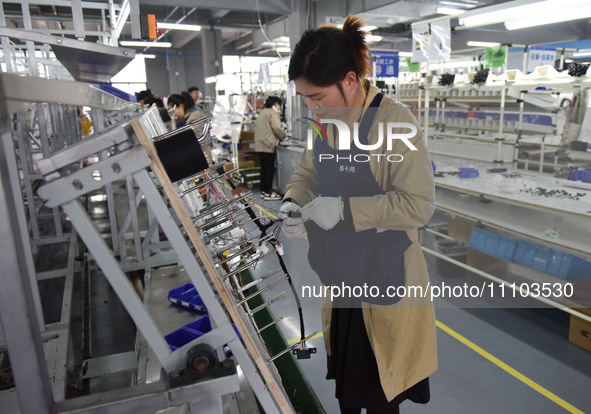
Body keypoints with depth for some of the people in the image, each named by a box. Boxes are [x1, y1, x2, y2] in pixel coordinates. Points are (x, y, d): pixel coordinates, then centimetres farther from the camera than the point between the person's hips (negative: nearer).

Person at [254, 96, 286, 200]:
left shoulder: (263, 112, 21)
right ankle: (268, 193, -3)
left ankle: (263, 191, 20)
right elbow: (276, 128, -17)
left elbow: (256, 127, 21)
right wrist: (283, 135, 0)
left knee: (264, 168, 14)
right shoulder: (273, 113, -8)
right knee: (270, 168, -5)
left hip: (260, 144, 9)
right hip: (268, 145, -9)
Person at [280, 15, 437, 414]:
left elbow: (421, 204, -21)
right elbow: (307, 172, 14)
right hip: (334, 273, 6)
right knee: (341, 370, 22)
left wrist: (345, 209, -26)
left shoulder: (395, 120, -20)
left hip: (383, 280, -6)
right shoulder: (323, 122, 1)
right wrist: (294, 202, -8)